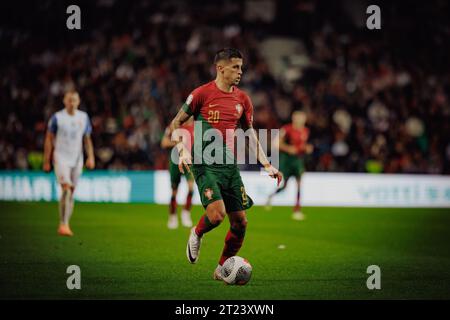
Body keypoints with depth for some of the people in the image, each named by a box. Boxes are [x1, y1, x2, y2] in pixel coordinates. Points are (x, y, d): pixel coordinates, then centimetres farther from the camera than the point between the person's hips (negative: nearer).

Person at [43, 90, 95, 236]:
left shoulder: (83, 117, 7)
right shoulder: (57, 117, -4)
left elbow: (87, 139, 13)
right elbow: (49, 139, 1)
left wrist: (91, 157, 0)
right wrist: (46, 162, -1)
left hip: (77, 159, 4)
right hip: (61, 158, -4)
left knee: (71, 192, 7)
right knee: (66, 189, -19)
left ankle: (65, 225, 17)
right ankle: (63, 224, -22)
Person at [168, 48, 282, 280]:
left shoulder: (242, 99, 10)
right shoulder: (202, 93, -5)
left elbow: (250, 133, 20)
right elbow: (175, 124, 1)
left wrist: (266, 165, 12)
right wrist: (182, 150, -16)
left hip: (230, 165, 6)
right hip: (205, 164, -6)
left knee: (240, 222, 1)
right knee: (217, 214, -23)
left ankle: (222, 268, 21)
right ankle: (196, 234, 12)